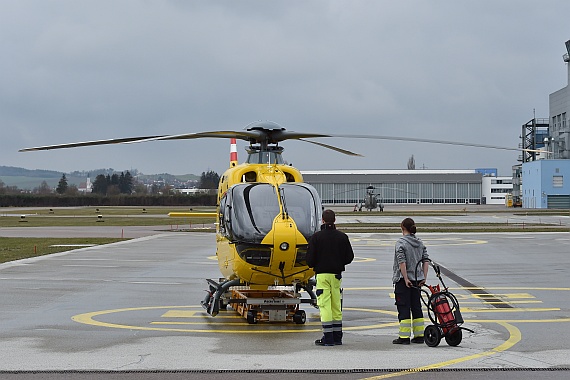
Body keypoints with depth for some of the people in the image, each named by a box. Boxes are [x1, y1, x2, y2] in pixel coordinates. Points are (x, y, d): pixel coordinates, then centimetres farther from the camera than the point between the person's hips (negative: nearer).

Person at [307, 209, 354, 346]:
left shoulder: (316, 237, -6)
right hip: (337, 274, 4)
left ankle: (328, 337, -8)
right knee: (336, 306, 11)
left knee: (325, 305, -4)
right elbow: (350, 257, 6)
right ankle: (337, 337, 14)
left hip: (322, 274, -4)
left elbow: (310, 258, -7)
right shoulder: (342, 237, 4)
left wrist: (313, 266, 14)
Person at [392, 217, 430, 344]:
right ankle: (419, 335, 14)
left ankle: (404, 337, -4)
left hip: (403, 280, -6)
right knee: (416, 307, 12)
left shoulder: (401, 242, -11)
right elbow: (426, 260, 5)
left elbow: (402, 262, -19)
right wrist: (424, 277, 4)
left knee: (403, 308, -3)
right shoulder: (420, 243, 9)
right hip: (417, 279, 6)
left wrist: (406, 279, -17)